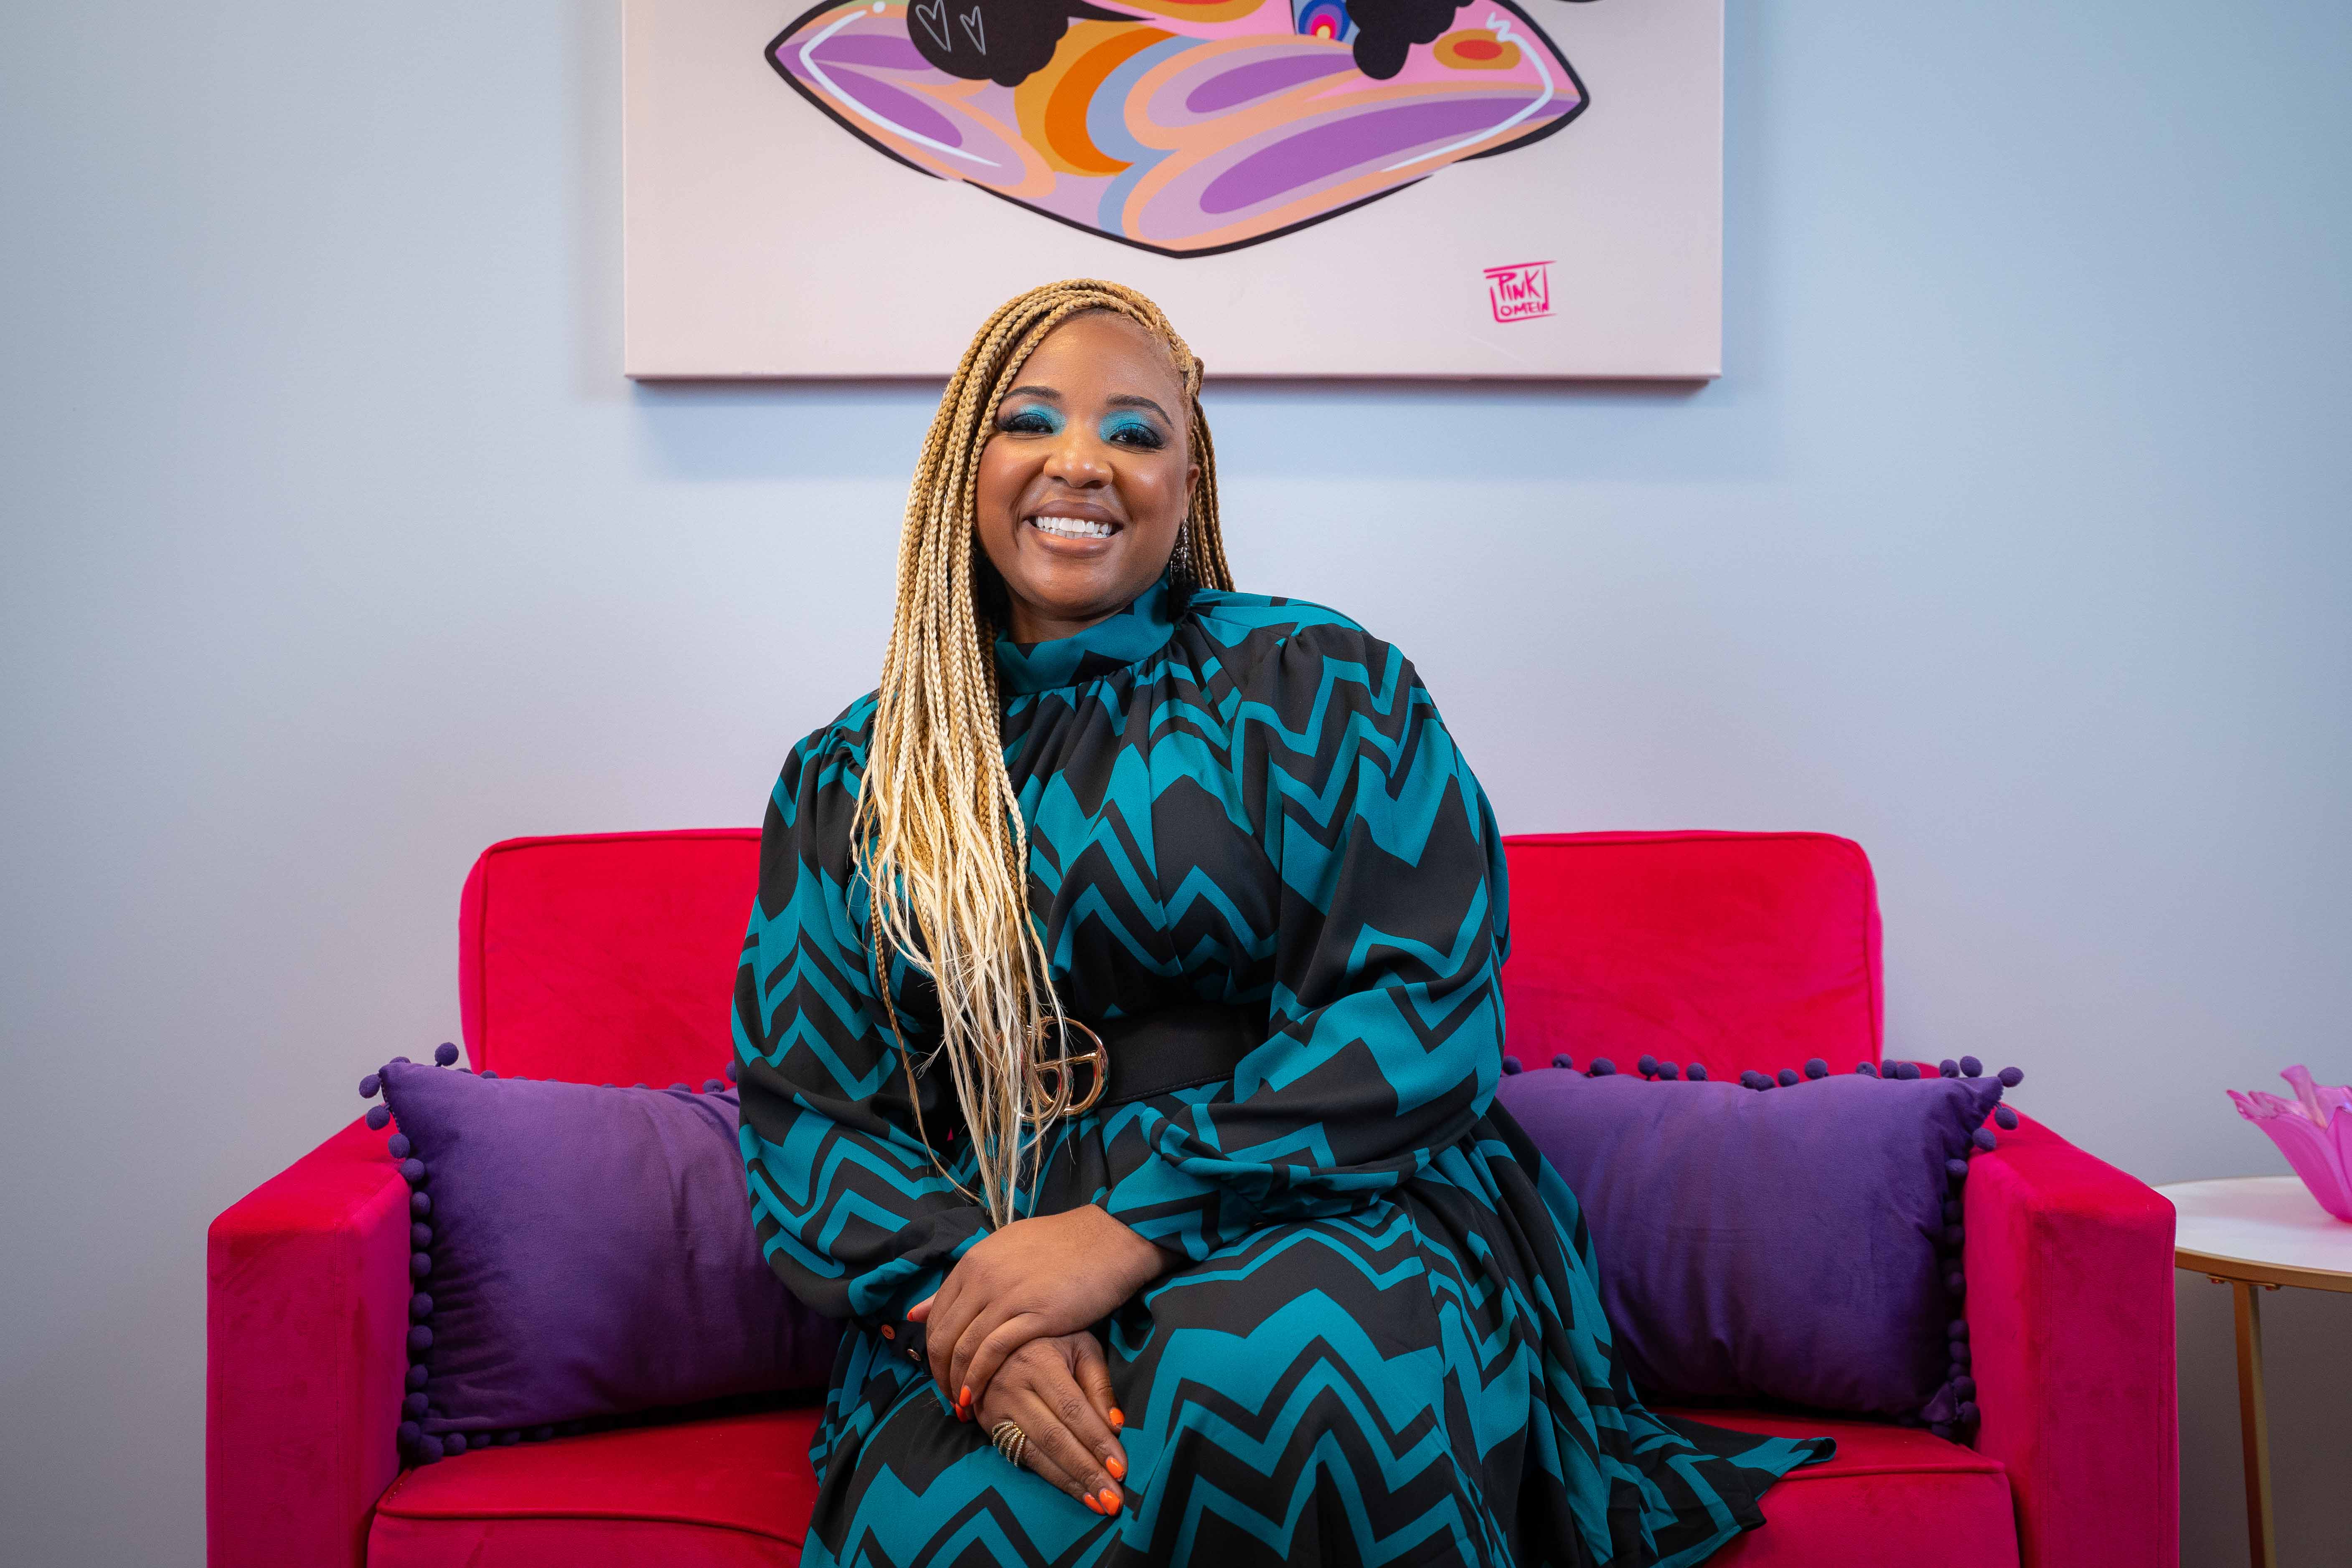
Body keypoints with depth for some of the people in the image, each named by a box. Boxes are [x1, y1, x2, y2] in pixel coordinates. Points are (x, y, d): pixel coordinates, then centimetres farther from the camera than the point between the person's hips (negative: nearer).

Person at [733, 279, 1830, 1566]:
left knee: (1275, 1364, -35)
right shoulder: (846, 784, 12)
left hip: (1321, 1217, 0)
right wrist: (971, 1289, -15)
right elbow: (803, 1113, 5)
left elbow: (1428, 1004, -8)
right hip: (985, 1256, 1)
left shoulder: (1315, 687, 4)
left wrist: (1136, 1222, -17)